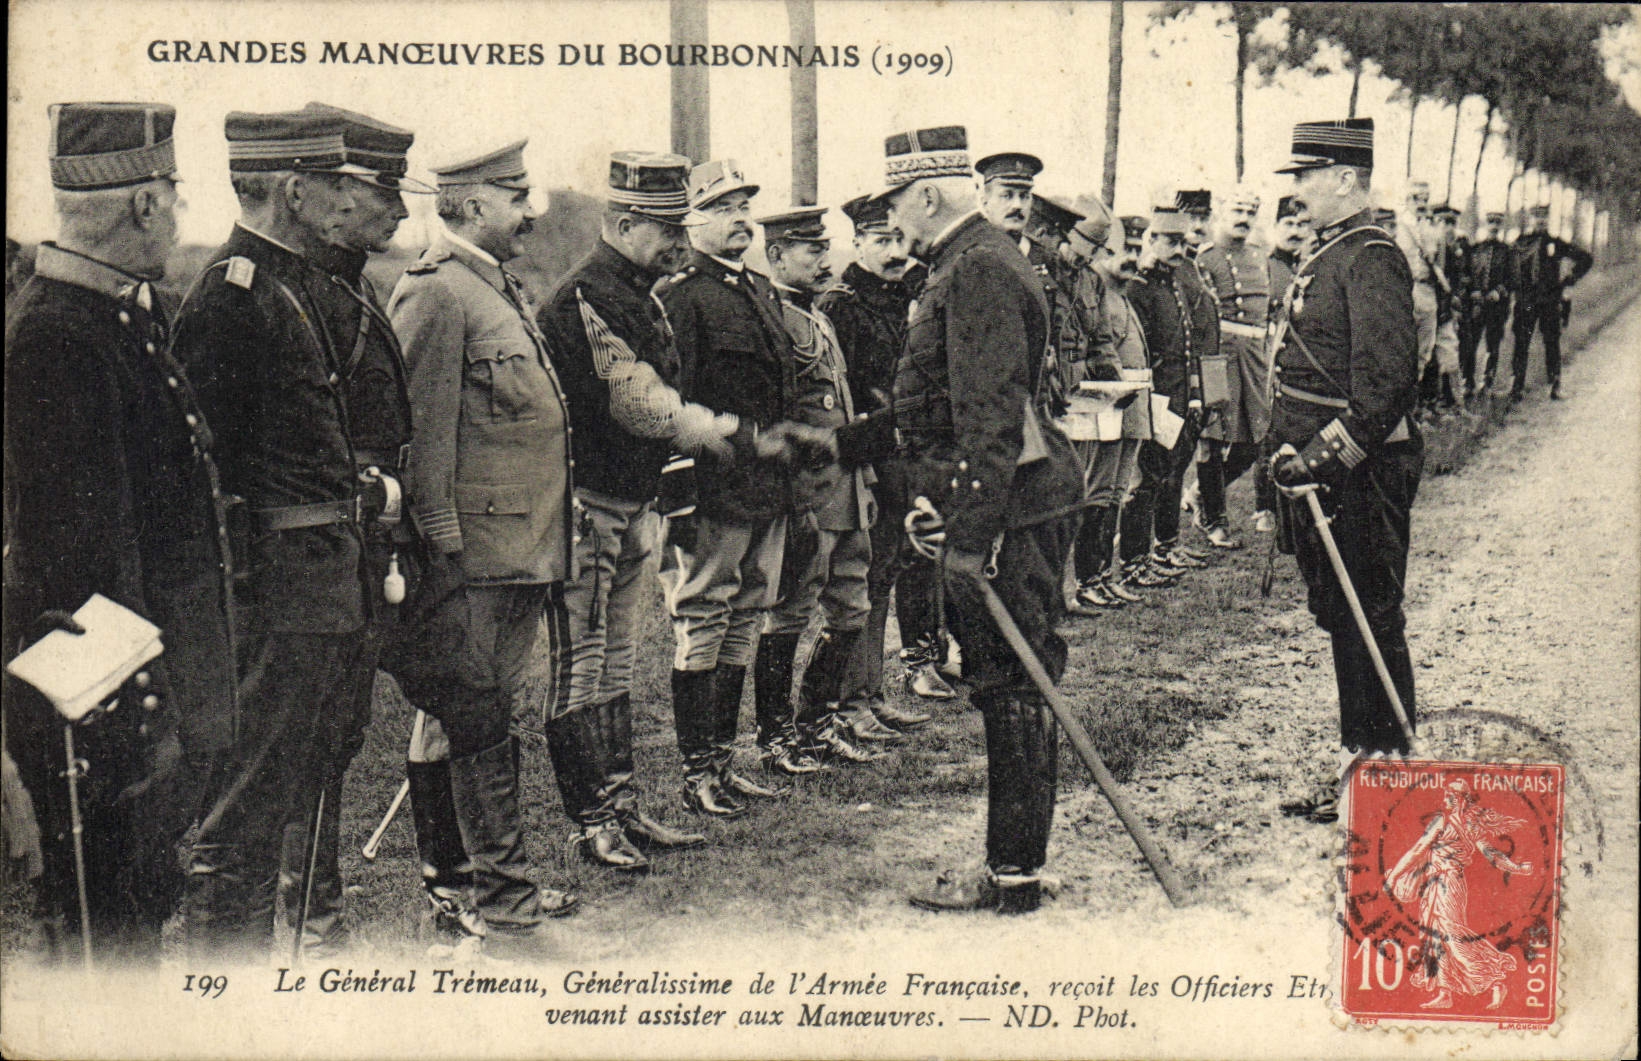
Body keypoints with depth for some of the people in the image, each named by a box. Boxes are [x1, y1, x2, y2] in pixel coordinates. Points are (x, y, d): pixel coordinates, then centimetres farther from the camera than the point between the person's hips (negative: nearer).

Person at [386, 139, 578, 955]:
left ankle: (459, 887, 23)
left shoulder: (502, 289, 18)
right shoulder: (433, 294, -13)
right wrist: (444, 547, -18)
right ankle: (502, 910, 1)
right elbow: (422, 436, -16)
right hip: (476, 556, -10)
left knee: (492, 722, 14)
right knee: (479, 725, -4)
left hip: (523, 550, 10)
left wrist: (547, 546, 23)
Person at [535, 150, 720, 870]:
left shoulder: (637, 297, 15)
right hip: (585, 509, -10)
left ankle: (622, 808, 22)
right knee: (581, 669, -3)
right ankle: (591, 822, 3)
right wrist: (726, 429, -23)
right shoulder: (586, 297, -17)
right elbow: (639, 404, -26)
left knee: (616, 667, 15)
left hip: (631, 508, 10)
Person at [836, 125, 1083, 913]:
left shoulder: (981, 272, -15)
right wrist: (845, 441, 29)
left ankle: (1014, 874, 3)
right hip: (1006, 512, 10)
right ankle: (1013, 860, 21)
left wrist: (969, 536, -24)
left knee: (1013, 687, -4)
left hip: (1011, 514, -10)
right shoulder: (967, 266, 18)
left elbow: (992, 416, -23)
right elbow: (942, 408, 26)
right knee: (1007, 688, 13)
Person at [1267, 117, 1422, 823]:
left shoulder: (1372, 259, -14)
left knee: (1368, 624, -3)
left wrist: (1326, 455, -23)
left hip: (1361, 475, -10)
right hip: (1324, 472, 10)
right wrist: (1297, 454, 17)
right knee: (1342, 620, 14)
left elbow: (1387, 380, -23)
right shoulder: (1327, 256, 17)